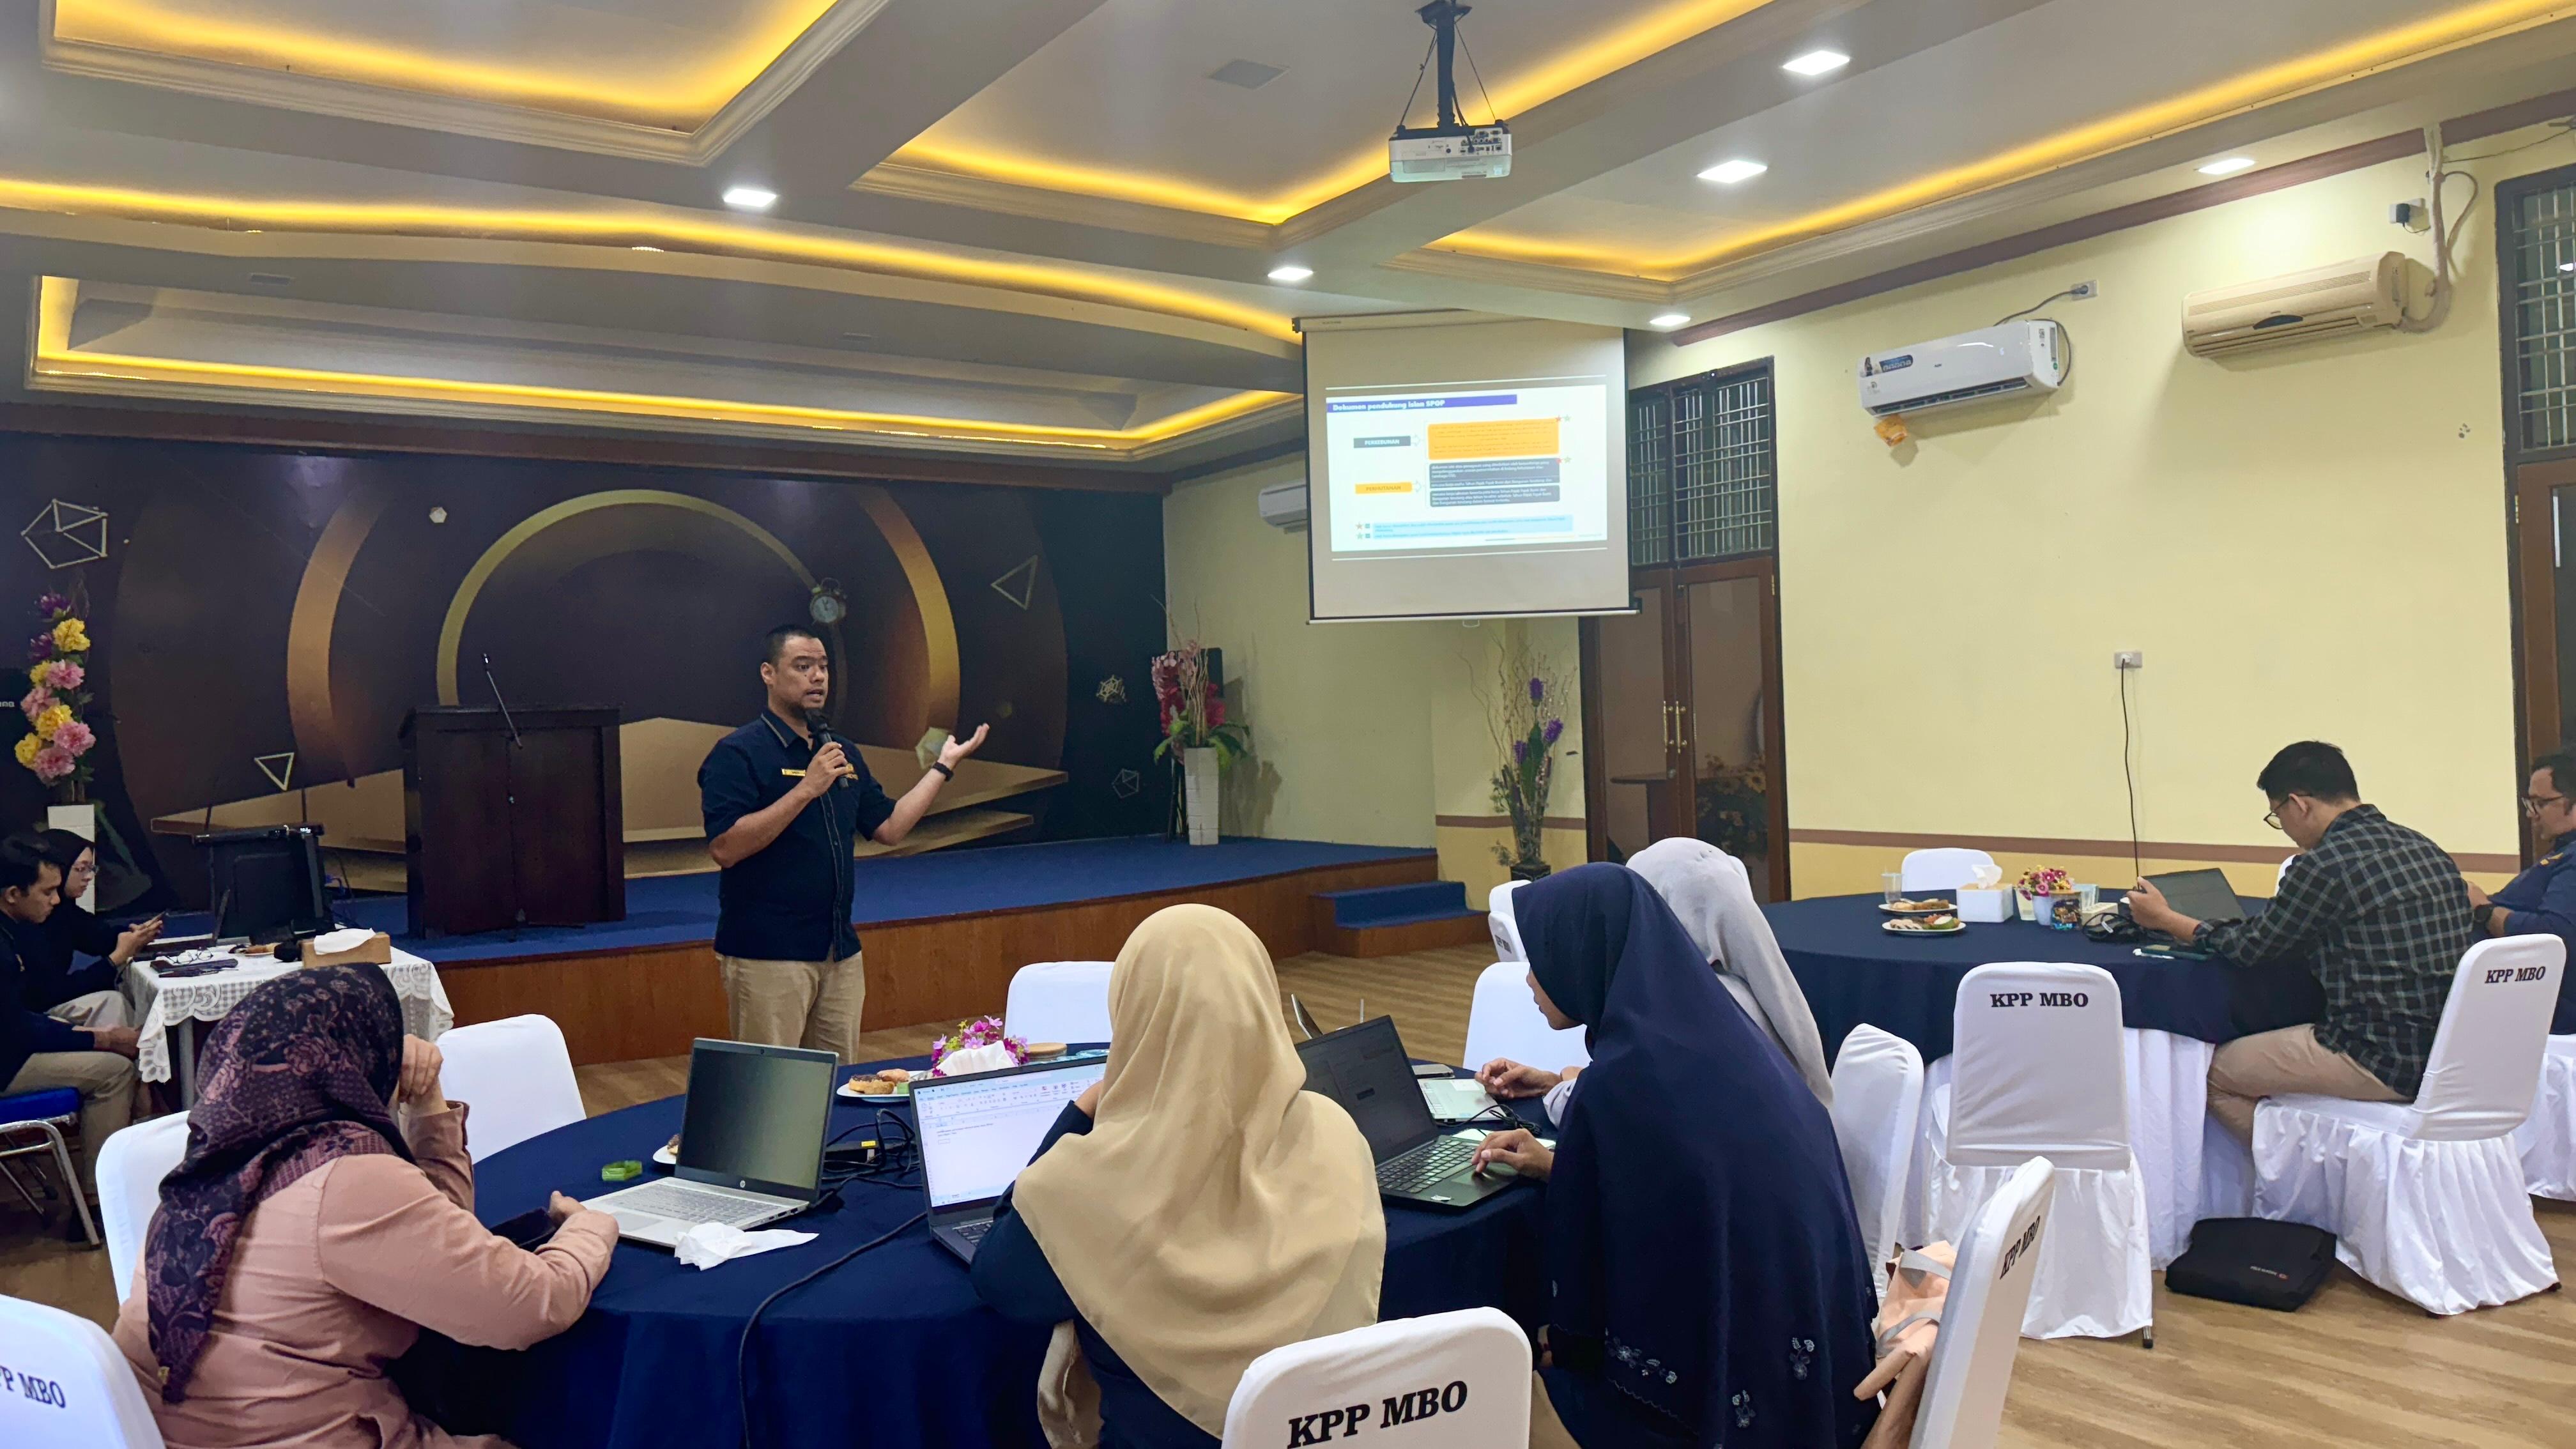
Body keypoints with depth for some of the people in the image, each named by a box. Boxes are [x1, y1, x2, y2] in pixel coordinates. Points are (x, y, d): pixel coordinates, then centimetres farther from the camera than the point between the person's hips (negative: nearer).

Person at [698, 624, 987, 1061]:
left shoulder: (843, 754, 15)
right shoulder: (738, 753, -9)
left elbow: (889, 828, 16)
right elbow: (724, 849, -20)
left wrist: (944, 766, 14)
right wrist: (806, 790, -23)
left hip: (840, 953, 7)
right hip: (766, 957, -7)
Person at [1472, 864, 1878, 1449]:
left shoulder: (1619, 1084, -25)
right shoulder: (1715, 1034, 0)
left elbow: (1593, 1245, -13)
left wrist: (1568, 1343, 6)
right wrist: (1560, 1167, 17)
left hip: (1720, 1381, -8)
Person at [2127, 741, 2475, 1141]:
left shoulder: (2325, 864, -16)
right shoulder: (2429, 850, 8)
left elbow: (2255, 947, -4)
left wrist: (2166, 920, 10)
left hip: (2382, 1063, -9)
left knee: (2214, 1070, 5)